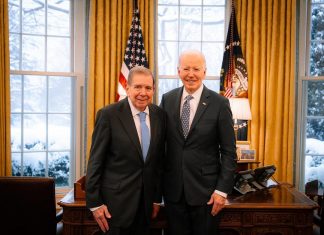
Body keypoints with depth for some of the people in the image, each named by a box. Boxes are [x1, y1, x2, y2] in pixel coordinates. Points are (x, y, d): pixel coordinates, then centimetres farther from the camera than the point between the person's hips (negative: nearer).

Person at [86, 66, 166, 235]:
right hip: (116, 200, -4)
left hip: (145, 201, 4)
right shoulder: (108, 114, -12)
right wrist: (94, 203, -9)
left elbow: (159, 159, 7)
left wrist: (157, 197, 9)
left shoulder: (160, 115, 1)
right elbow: (95, 161, -10)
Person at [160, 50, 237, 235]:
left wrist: (222, 190, -9)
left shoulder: (219, 103, -8)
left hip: (206, 189, -2)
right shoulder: (167, 99, 1)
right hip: (173, 189, 3)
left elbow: (229, 152, -6)